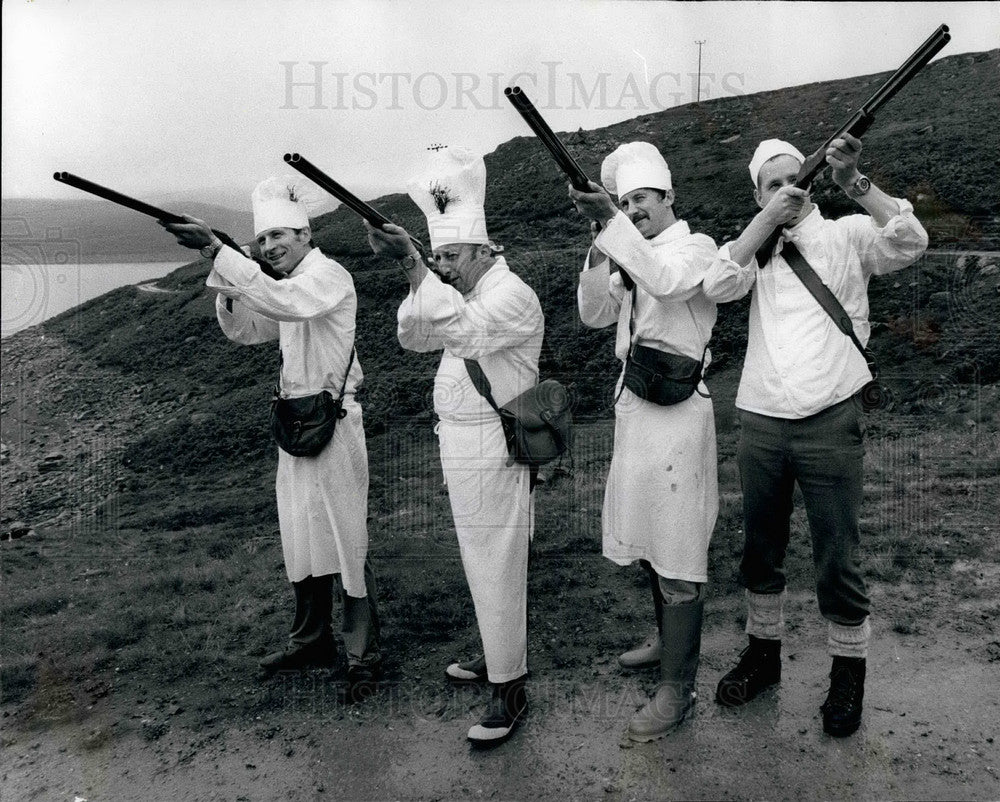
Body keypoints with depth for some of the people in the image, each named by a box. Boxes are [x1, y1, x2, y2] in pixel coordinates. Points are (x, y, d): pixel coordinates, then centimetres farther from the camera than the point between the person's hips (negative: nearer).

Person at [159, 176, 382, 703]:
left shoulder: (329, 276, -13)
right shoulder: (288, 284, 15)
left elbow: (282, 302, -32)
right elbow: (243, 330, 15)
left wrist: (217, 251, -33)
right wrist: (223, 275, -1)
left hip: (331, 422, -9)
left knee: (345, 541, -3)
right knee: (300, 538, 17)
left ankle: (363, 656, 10)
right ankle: (312, 639, 32)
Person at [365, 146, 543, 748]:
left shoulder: (512, 296, -14)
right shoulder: (470, 296, 15)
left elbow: (460, 329, -33)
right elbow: (414, 337, 10)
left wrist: (412, 262, -37)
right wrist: (418, 272, -4)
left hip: (492, 453, -9)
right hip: (462, 447, 9)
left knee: (496, 568, -3)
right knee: (486, 563, 19)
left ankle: (510, 691, 9)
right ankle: (501, 654, 36)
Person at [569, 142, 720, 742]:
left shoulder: (696, 246, -5)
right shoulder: (631, 256, 16)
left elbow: (666, 281, -26)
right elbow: (595, 314, 6)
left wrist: (613, 223, -29)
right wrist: (600, 247, -6)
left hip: (678, 410, -8)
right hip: (635, 404, 8)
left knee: (678, 554, -4)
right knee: (647, 536, 18)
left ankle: (678, 689, 5)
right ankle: (668, 640, 38)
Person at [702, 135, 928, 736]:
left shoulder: (846, 235, 5)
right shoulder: (756, 248, 12)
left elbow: (910, 242, -13)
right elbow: (717, 286, -8)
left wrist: (856, 183, -20)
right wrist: (767, 220, -12)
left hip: (830, 424, -3)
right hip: (760, 424, 3)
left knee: (838, 561, 4)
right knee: (761, 551, 16)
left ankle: (849, 672, 25)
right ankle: (763, 652, 34)